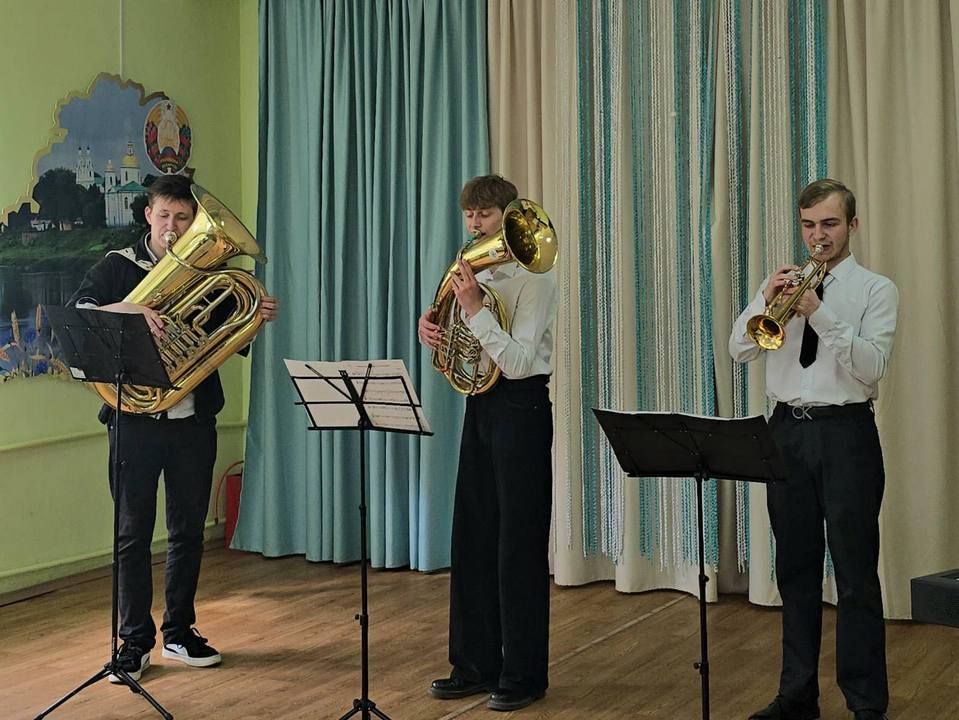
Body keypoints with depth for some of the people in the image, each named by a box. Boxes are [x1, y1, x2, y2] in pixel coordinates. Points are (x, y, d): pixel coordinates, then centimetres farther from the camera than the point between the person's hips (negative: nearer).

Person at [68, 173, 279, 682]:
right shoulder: (118, 268, 2)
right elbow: (75, 313, -13)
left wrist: (256, 319, -7)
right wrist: (126, 309, -30)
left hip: (193, 422, 3)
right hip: (136, 421, -2)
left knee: (188, 530, 9)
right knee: (133, 533, 2)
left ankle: (179, 632, 22)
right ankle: (135, 641, 11)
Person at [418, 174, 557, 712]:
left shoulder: (535, 279, -10)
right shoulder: (478, 275, 14)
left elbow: (517, 362, -21)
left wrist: (475, 308, -26)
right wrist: (433, 334, -4)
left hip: (520, 407, -8)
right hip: (480, 405, 8)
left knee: (518, 544, -2)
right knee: (473, 540, 10)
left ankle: (524, 674, 8)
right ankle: (476, 665, 20)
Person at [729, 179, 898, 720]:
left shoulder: (876, 289, 0)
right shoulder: (784, 284, 12)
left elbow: (872, 366, -13)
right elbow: (741, 350, 4)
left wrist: (820, 314, -22)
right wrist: (766, 300, -12)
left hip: (846, 433, -4)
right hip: (788, 431, 4)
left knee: (856, 573, -1)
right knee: (796, 570, 11)